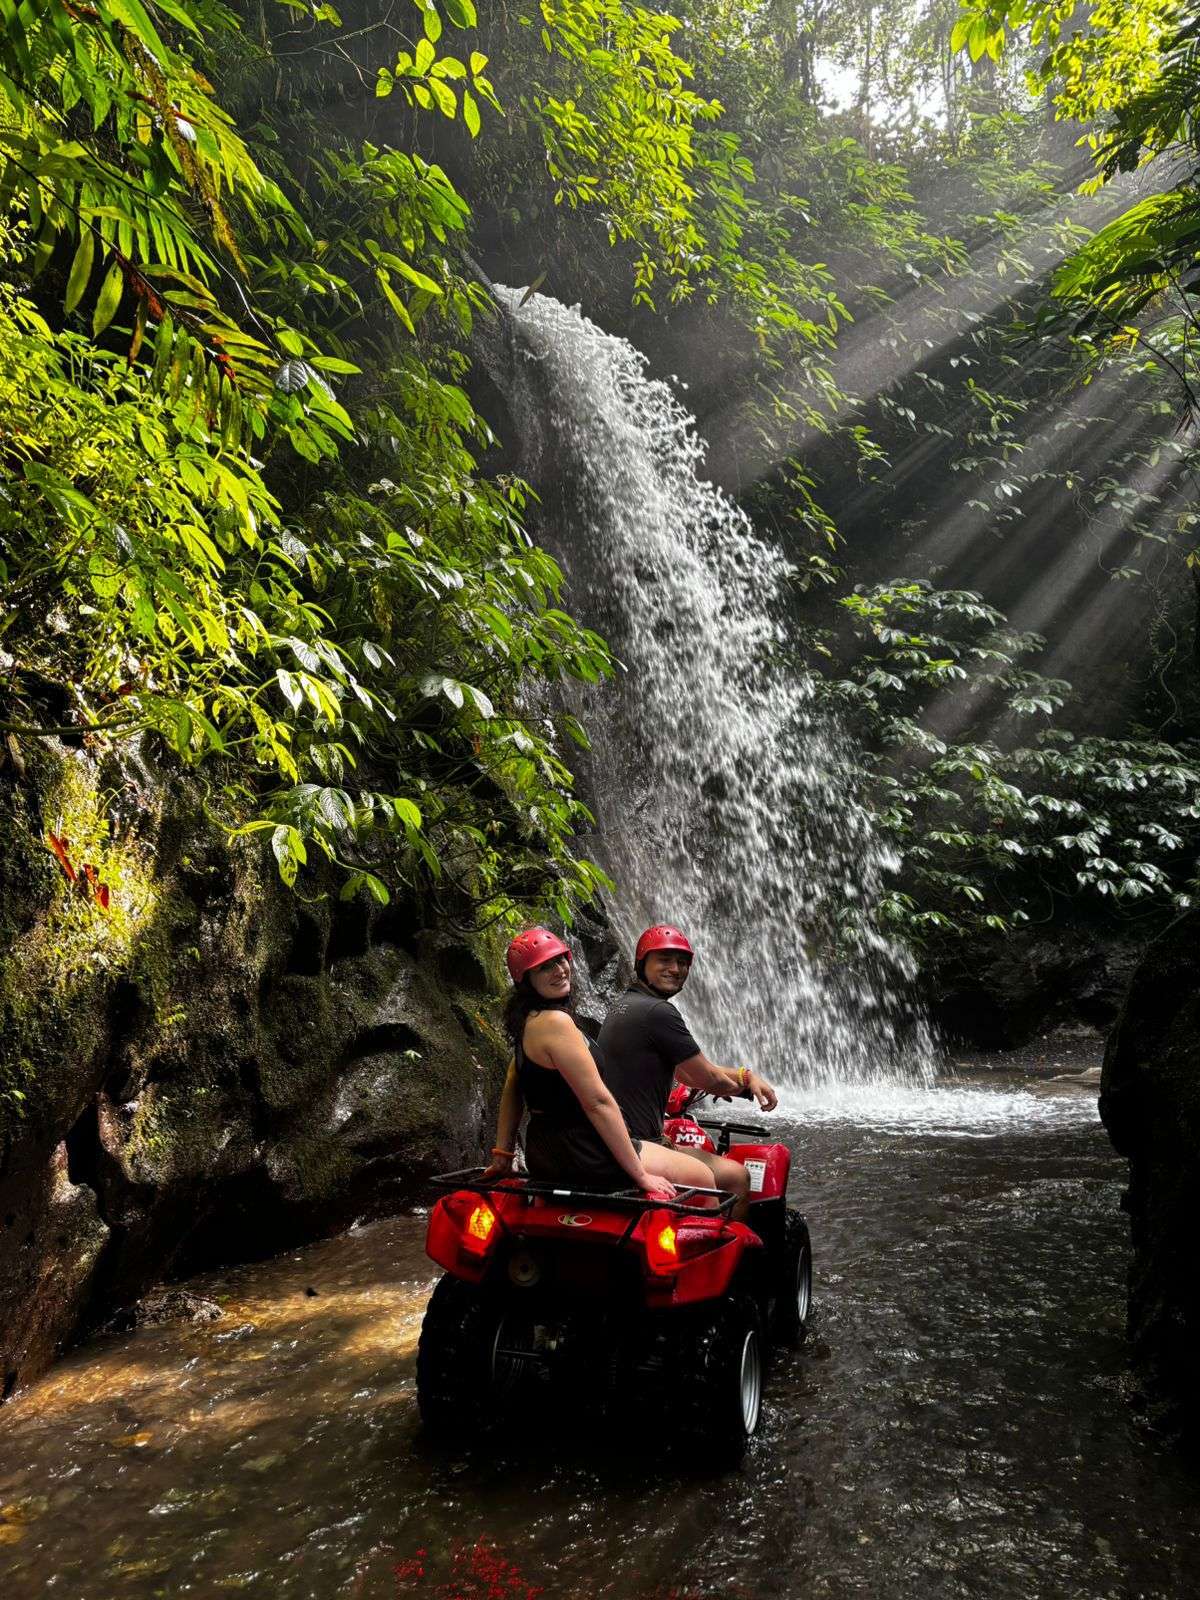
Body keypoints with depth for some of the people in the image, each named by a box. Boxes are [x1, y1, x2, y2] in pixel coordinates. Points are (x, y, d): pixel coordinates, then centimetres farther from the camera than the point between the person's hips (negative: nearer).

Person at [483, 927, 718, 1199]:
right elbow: (598, 1102, -22)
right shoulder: (555, 1021, -22)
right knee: (704, 1178, 1)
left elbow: (511, 1091, 14)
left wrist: (502, 1155, 20)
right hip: (580, 1154, -10)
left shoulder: (526, 1019, 8)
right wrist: (640, 1175, -18)